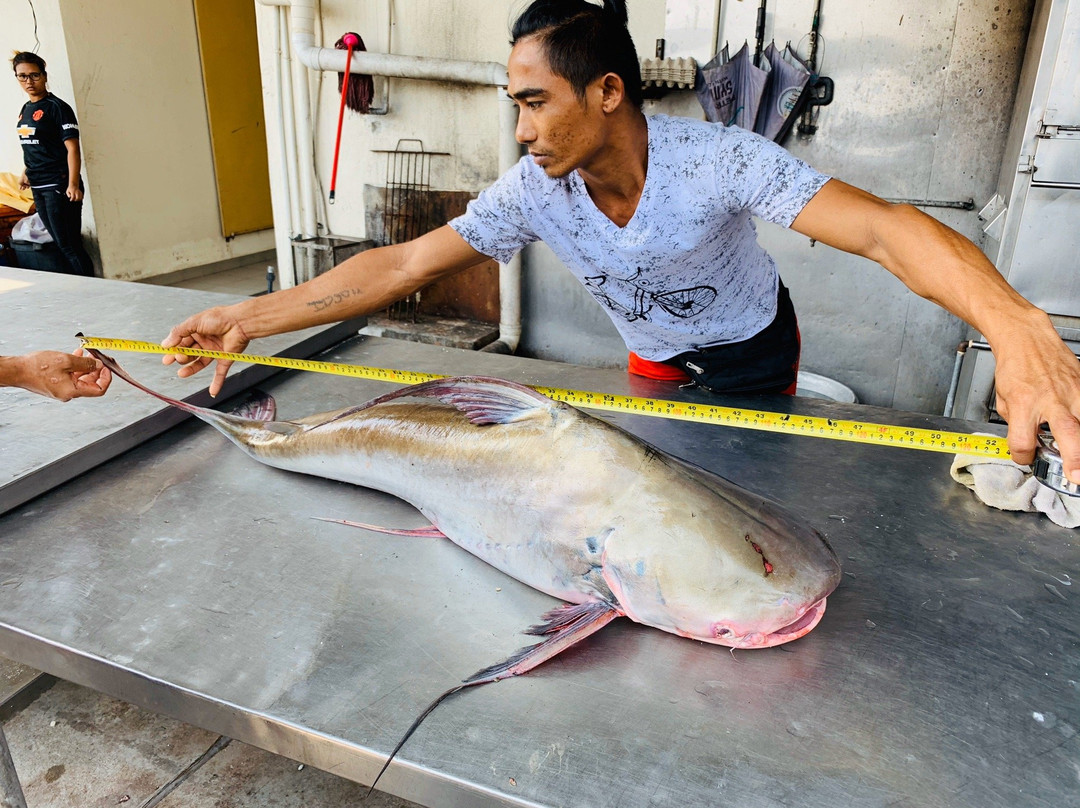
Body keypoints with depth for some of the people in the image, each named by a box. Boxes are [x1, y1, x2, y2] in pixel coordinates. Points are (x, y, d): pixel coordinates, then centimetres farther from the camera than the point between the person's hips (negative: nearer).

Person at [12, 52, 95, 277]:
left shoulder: (57, 108, -8)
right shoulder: (25, 109, 15)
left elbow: (72, 149, -16)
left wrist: (73, 185, -24)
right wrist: (27, 172, 23)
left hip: (59, 186, -8)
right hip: (38, 188, 8)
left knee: (69, 246, -10)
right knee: (61, 245, 9)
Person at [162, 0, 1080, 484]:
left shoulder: (718, 160, -35)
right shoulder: (532, 191, -24)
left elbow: (883, 228, -43)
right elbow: (403, 263, -25)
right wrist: (253, 317, -30)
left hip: (753, 351, -3)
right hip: (655, 358, 3)